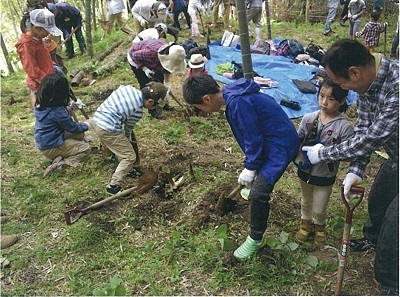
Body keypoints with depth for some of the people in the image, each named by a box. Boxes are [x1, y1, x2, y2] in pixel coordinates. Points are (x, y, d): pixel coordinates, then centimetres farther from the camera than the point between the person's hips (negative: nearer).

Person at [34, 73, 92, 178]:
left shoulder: (40, 105, -2)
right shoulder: (57, 111, -27)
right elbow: (73, 127, -14)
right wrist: (86, 125, 2)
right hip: (51, 148, -9)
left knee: (79, 135, 17)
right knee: (86, 148, -1)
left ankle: (60, 157, 5)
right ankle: (59, 164, -13)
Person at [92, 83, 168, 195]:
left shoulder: (128, 88, 2)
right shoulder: (138, 111, -15)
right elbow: (128, 128, 0)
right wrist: (128, 139, 22)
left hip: (96, 120, 9)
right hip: (109, 130, -9)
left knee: (121, 147, 29)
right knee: (130, 157, 1)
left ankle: (127, 170, 47)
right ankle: (114, 186, 1)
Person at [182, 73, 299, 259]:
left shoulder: (237, 103, -28)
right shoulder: (232, 93, 3)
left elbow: (253, 139, -22)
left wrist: (250, 168, -8)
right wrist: (251, 163, 21)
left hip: (281, 144, -10)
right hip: (271, 138, 10)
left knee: (258, 194, -13)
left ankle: (255, 240, 6)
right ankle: (253, 186, 66)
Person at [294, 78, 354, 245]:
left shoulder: (344, 127, -21)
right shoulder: (309, 118, -12)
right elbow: (298, 140, -1)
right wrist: (300, 157, -17)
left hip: (325, 177, -3)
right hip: (305, 171, 3)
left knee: (319, 209, 16)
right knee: (306, 202, 27)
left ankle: (319, 226, 49)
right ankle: (306, 223, 54)